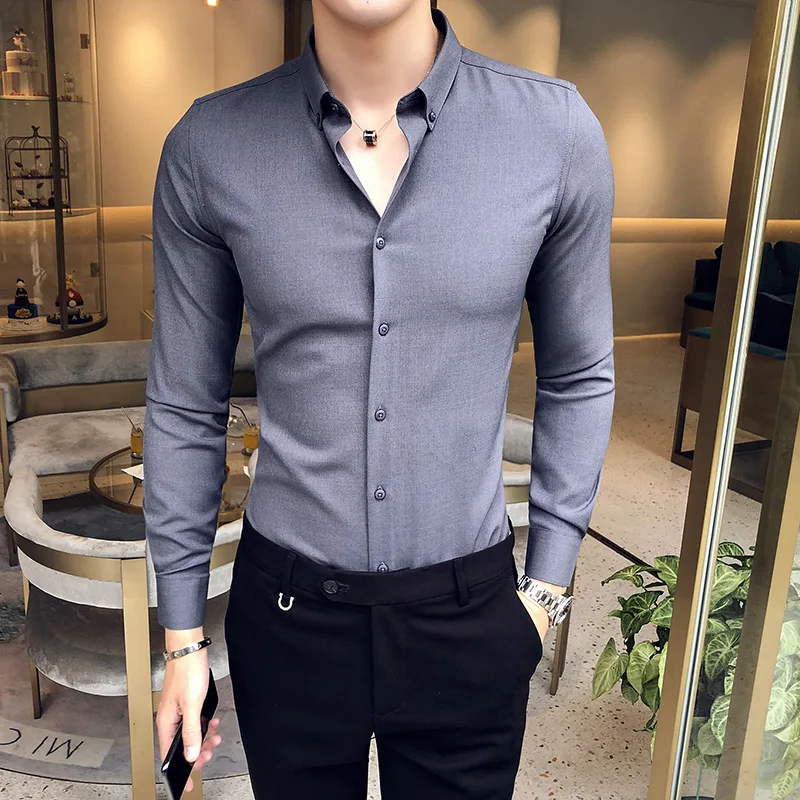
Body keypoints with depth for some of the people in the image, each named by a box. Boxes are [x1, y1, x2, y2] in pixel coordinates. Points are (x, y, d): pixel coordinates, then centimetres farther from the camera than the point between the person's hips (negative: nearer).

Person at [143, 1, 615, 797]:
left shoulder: (557, 129, -10)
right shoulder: (208, 145, -9)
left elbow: (578, 379, 2)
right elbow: (184, 405, -1)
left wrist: (547, 586, 2)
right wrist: (182, 635, 5)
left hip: (468, 613, 0)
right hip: (285, 611, 1)